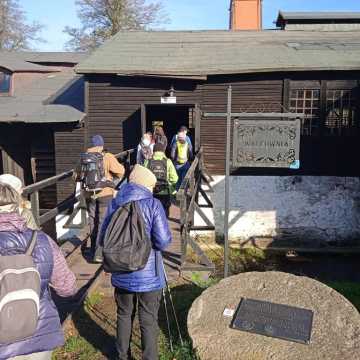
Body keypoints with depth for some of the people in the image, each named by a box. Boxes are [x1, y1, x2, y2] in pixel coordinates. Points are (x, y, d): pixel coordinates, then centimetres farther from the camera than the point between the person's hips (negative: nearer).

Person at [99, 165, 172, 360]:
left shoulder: (114, 204, -2)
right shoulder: (153, 205, -14)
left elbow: (103, 239, 3)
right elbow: (163, 241, -18)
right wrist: (148, 240, 4)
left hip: (122, 275, 4)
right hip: (148, 276, -4)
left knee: (124, 315, 21)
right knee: (149, 321, 10)